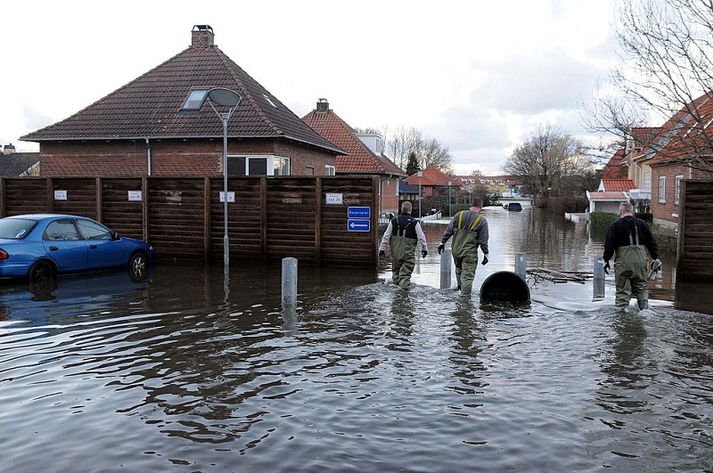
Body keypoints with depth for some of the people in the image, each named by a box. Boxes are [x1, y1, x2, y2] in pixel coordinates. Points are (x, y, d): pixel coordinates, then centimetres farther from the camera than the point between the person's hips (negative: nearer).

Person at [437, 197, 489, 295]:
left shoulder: (459, 215, 0)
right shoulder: (482, 221, -6)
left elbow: (448, 231, 3)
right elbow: (483, 240, -5)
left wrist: (442, 242, 12)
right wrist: (485, 254, 4)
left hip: (456, 251, 4)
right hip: (470, 254, -4)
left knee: (459, 270, 24)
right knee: (467, 276, 0)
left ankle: (460, 287, 38)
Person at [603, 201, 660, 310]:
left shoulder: (615, 226, -1)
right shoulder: (642, 224, 9)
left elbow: (609, 245, -5)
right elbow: (652, 243, 11)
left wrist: (606, 260, 3)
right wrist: (655, 258, 17)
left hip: (623, 261, -3)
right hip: (641, 260, 3)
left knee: (622, 289, 3)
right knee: (641, 286, 17)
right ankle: (644, 308, 7)